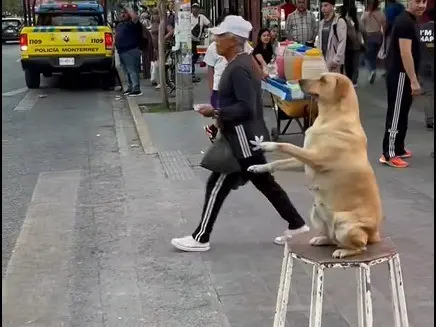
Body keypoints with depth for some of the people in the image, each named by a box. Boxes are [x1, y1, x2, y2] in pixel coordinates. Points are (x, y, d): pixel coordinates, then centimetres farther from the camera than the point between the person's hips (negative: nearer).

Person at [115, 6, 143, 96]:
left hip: (131, 51, -9)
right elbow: (116, 36, 30)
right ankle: (130, 87, 23)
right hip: (121, 51, 10)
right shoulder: (119, 25, 22)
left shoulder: (132, 23, -7)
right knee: (127, 71, 14)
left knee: (132, 70, -11)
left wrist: (127, 9, -16)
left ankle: (136, 89, -11)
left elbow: (135, 17, -28)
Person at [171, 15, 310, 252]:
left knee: (216, 187, 0)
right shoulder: (241, 62, 10)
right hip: (246, 138, 10)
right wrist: (220, 121, 15)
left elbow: (246, 108, -28)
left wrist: (215, 112, -21)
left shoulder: (238, 68, -22)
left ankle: (200, 239, 11)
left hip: (242, 140, -10)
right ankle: (297, 226, 25)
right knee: (265, 183, 17)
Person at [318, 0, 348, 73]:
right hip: (322, 60, 7)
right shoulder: (321, 23, 14)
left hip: (333, 61, -7)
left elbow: (342, 42, -13)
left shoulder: (340, 22, -7)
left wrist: (336, 60, -19)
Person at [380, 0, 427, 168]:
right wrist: (414, 80, -25)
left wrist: (412, 78, 22)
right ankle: (389, 154, -2)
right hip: (400, 75, -10)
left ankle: (398, 149, 24)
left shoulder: (412, 20, 14)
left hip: (404, 74, 10)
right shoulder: (405, 22, -18)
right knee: (396, 114, -6)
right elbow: (405, 53, -23)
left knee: (402, 114, 15)